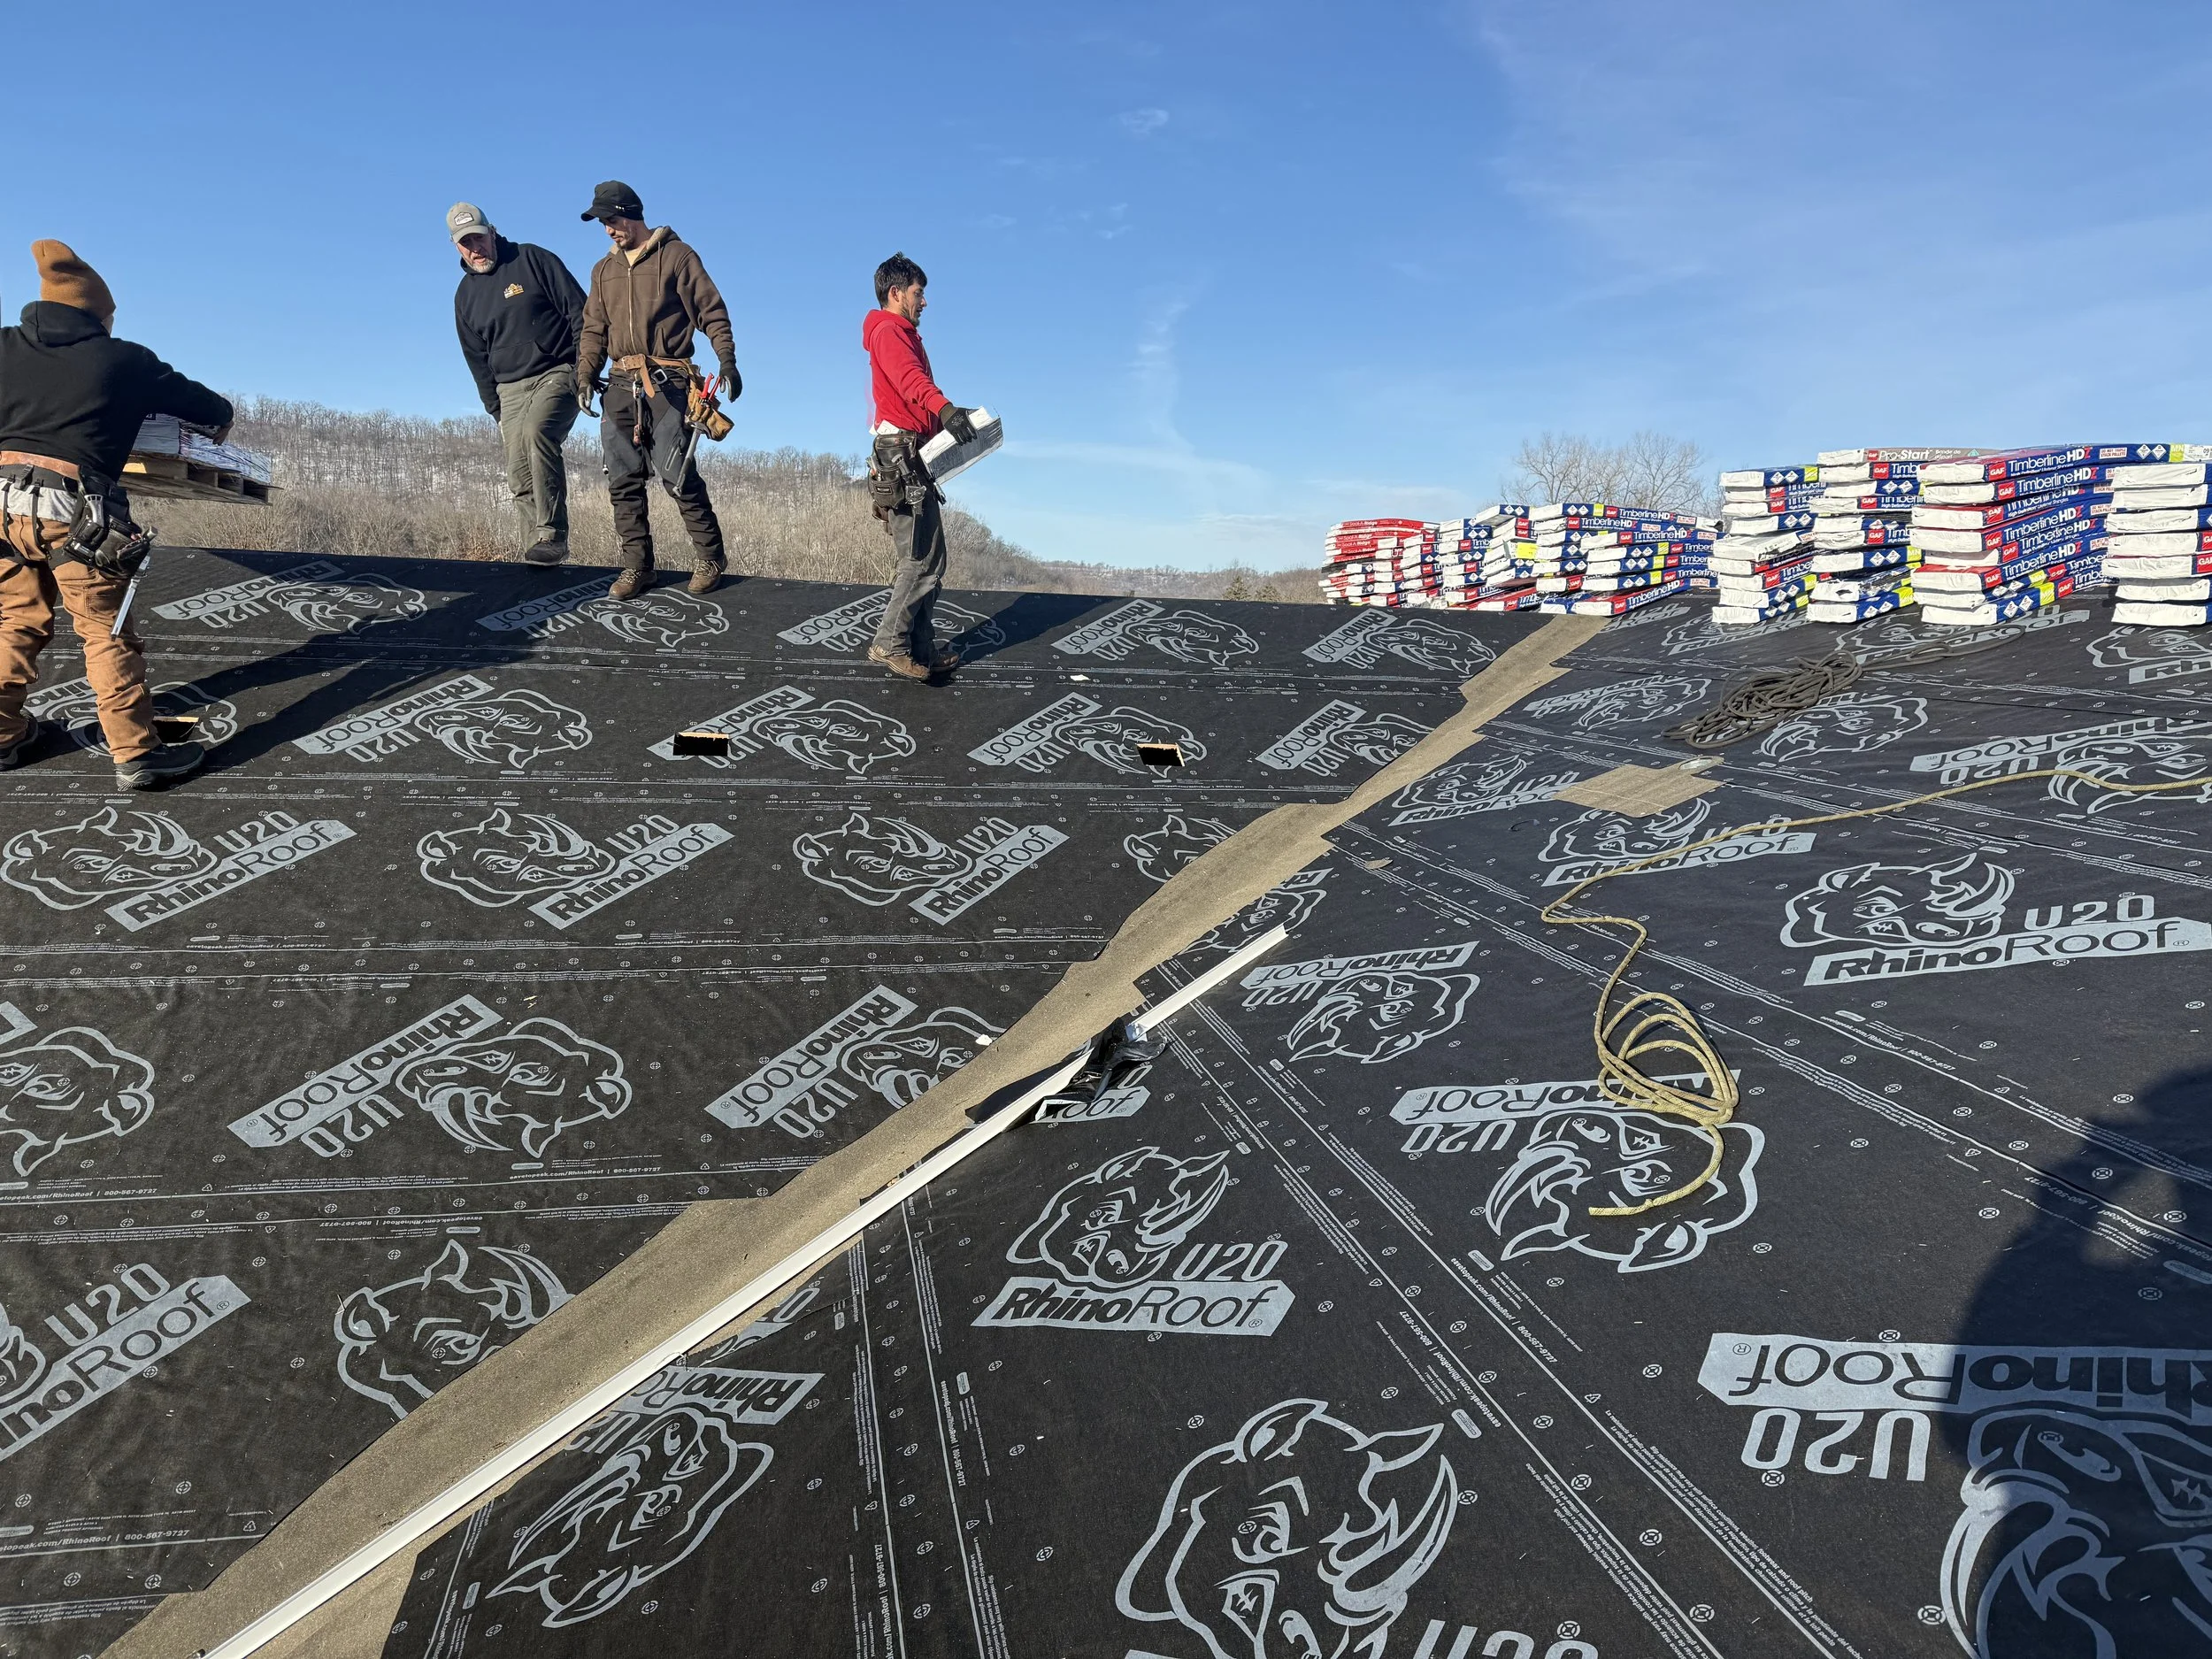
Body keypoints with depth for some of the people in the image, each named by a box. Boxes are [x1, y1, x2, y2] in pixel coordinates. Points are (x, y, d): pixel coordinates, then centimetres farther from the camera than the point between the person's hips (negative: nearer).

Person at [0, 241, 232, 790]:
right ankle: (136, 754, 1)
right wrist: (221, 418, 34)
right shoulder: (124, 360, 2)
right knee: (107, 631, 1)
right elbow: (209, 406, 11)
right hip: (73, 508, -5)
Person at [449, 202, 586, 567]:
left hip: (558, 374, -6)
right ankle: (536, 553, 1)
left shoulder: (533, 260, -1)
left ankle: (552, 533, -33)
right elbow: (477, 359, 20)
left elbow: (578, 310, -3)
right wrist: (495, 408, 12)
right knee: (520, 479, -4)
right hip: (510, 389, 6)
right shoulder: (465, 296, 14)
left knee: (536, 432, -33)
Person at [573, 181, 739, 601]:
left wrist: (726, 359, -12)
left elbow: (712, 311, 0)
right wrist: (585, 374, 10)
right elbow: (594, 329, 23)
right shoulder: (604, 270, 21)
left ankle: (709, 557, 1)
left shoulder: (676, 255, 4)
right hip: (621, 384, 6)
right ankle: (636, 564, 6)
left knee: (677, 473, -12)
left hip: (667, 382, -6)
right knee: (623, 480, 0)